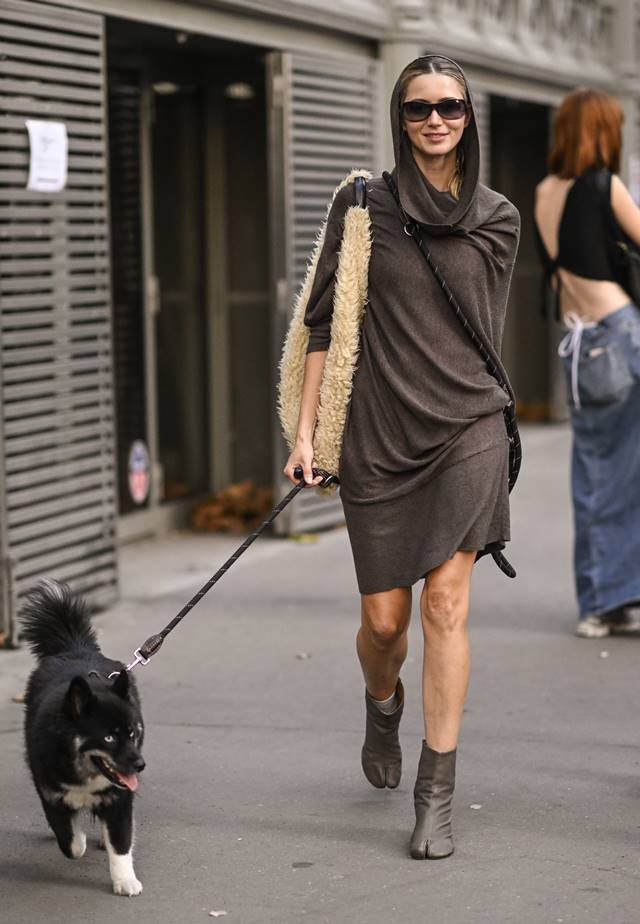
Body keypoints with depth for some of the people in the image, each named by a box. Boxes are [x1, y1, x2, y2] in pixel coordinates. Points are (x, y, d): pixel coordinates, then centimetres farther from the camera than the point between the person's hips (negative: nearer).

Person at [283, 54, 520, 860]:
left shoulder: (498, 220, 6)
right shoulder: (362, 204, 2)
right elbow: (324, 323, 3)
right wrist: (305, 430, 0)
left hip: (465, 430, 0)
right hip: (377, 433, 0)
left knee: (446, 603, -10)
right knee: (384, 619, 4)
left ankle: (436, 796, -3)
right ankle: (382, 706, 40)